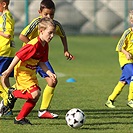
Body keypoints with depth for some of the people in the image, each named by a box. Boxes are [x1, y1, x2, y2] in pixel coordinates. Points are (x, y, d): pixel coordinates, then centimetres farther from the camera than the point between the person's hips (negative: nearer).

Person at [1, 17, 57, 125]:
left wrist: (49, 73, 1)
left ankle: (20, 118, 15)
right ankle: (13, 94, 3)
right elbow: (18, 56, -24)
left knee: (35, 97, 4)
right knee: (35, 94, -20)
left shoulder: (45, 46, 4)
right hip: (22, 72, -9)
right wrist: (8, 71, -19)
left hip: (31, 72, 9)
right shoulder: (34, 45, -26)